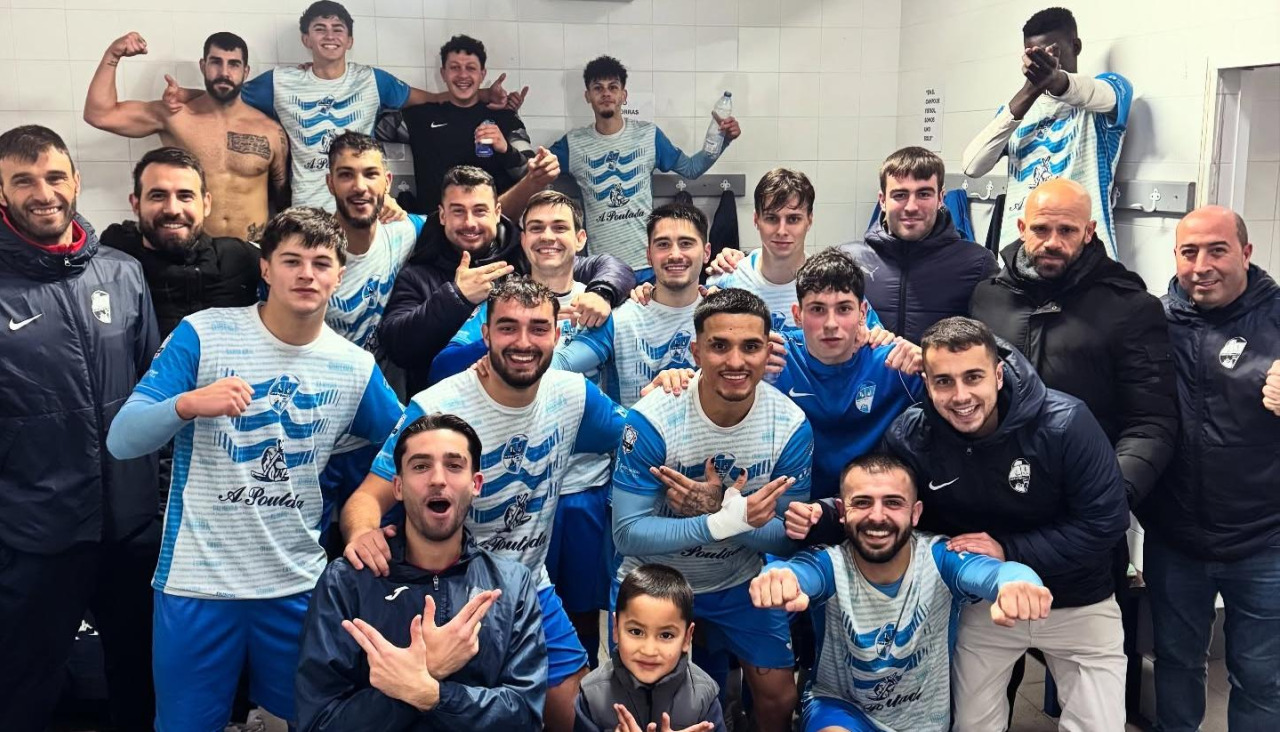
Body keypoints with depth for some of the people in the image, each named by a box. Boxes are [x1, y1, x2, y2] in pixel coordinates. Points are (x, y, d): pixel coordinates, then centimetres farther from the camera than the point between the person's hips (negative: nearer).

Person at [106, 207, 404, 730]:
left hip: (298, 586, 2)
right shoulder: (202, 334, -8)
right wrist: (187, 405, -29)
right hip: (197, 581, -2)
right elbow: (121, 441, -11)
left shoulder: (355, 368, 0)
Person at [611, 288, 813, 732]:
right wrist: (723, 523, -40)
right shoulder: (651, 421, -27)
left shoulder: (791, 425, -19)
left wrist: (717, 510, -32)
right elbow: (627, 533, -26)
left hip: (739, 583, 2)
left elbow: (787, 537, -14)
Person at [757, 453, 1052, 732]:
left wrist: (1016, 583, -67)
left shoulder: (939, 559, -21)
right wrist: (778, 577, -71)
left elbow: (992, 571, -42)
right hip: (840, 705, -3)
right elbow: (796, 572, -45)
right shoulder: (830, 563, -22)